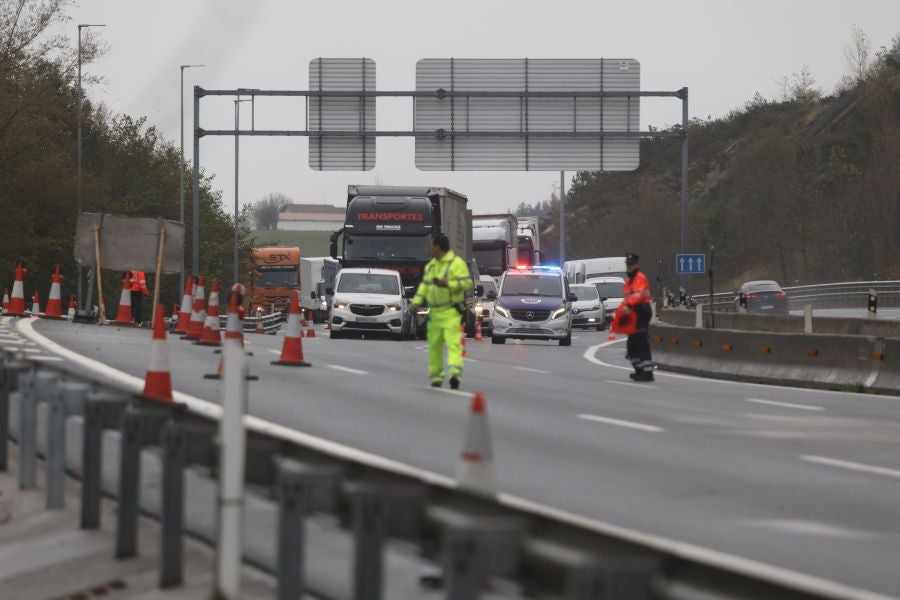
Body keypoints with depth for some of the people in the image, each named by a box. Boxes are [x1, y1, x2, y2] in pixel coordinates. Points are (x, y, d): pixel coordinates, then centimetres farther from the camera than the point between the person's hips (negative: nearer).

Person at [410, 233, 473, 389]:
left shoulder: (456, 263, -7)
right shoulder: (431, 265, 16)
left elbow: (467, 283, -14)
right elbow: (424, 286, 16)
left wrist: (447, 284, -25)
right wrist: (416, 302, 3)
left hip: (451, 313, -7)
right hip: (434, 313, 7)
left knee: (453, 343, -18)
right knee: (434, 345, 7)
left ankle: (455, 374, -32)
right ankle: (436, 377, 16)